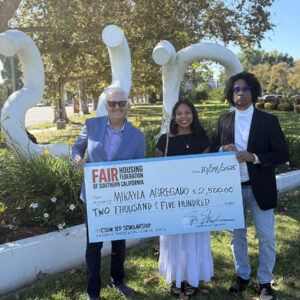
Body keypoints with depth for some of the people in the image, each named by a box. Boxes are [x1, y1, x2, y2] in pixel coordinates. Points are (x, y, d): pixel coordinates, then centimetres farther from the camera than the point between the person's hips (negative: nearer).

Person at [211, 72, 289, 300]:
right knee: (237, 236, 15)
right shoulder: (224, 121, 5)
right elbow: (213, 149, 10)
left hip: (260, 189, -2)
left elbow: (282, 154, -7)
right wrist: (223, 150, -13)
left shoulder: (268, 121, -3)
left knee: (267, 238, 6)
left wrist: (254, 157, -21)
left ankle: (265, 282, 25)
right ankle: (242, 276, 34)